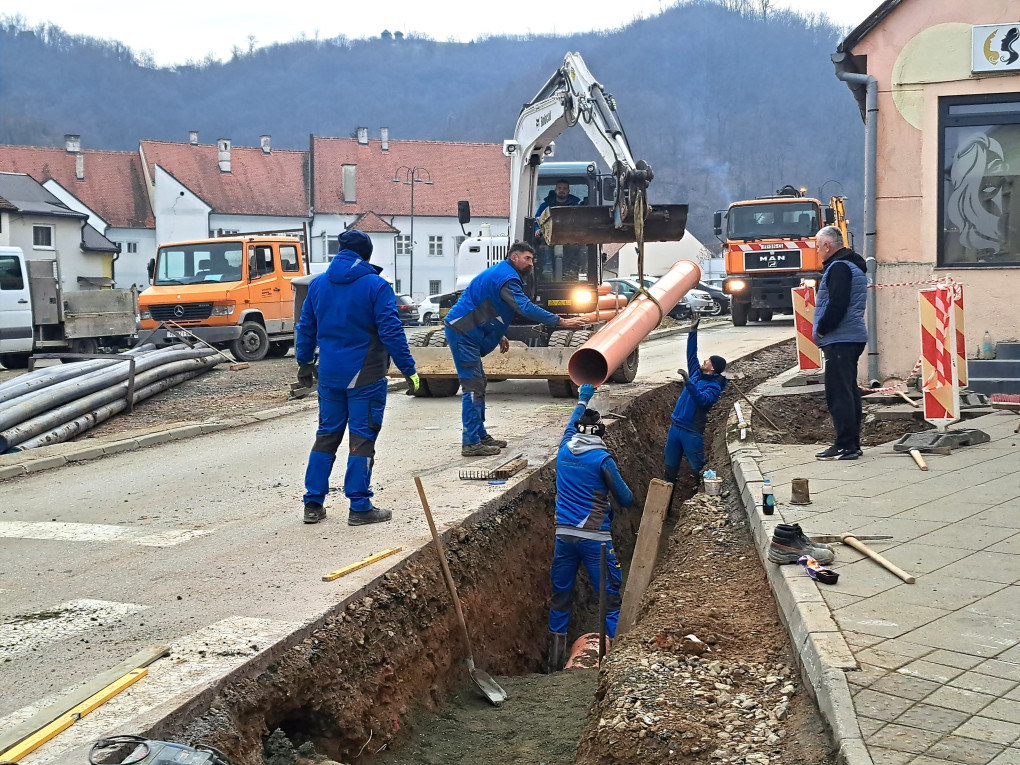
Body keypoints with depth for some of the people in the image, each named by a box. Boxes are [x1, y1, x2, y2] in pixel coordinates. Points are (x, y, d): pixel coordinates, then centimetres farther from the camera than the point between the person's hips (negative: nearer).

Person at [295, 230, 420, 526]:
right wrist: (409, 370, -8)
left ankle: (313, 504, 15)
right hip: (365, 376, -5)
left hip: (329, 375, 5)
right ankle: (359, 507, 4)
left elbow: (306, 327, 13)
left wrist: (304, 362, 25)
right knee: (362, 439, 1)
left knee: (326, 435, 14)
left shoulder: (318, 284, 6)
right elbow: (391, 332, -13)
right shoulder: (376, 286, -10)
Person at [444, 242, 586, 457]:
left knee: (478, 383, 14)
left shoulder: (499, 274, 19)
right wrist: (561, 321, -23)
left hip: (466, 332, 11)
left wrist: (498, 335, 22)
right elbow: (526, 308, -25)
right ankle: (471, 443, -11)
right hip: (462, 334, -11)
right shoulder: (506, 277, -15)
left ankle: (480, 436, 20)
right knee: (473, 386, -11)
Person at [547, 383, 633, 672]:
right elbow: (626, 499, -5)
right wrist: (627, 495, 19)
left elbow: (572, 423, 28)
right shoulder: (602, 459, -9)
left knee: (560, 598, 12)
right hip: (595, 538, -5)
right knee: (612, 598, 1)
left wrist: (583, 398, 43)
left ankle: (555, 661, 15)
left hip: (564, 535, 5)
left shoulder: (565, 449, 5)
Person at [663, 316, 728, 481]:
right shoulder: (696, 374, 9)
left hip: (692, 432, -8)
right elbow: (691, 354, 19)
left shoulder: (714, 387, -13)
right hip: (675, 427, 8)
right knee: (670, 467, 15)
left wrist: (688, 383, -38)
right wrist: (693, 331, 17)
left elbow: (702, 400, -30)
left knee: (697, 468, 0)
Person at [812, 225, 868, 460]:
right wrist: (825, 329, 15)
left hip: (839, 339, -11)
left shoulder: (839, 267, -14)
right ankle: (852, 444, 19)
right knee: (849, 391, 14)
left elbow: (837, 305, -23)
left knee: (838, 393, -8)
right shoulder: (853, 265, 19)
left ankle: (845, 445, -7)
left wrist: (821, 329, -12)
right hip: (853, 337, 11)